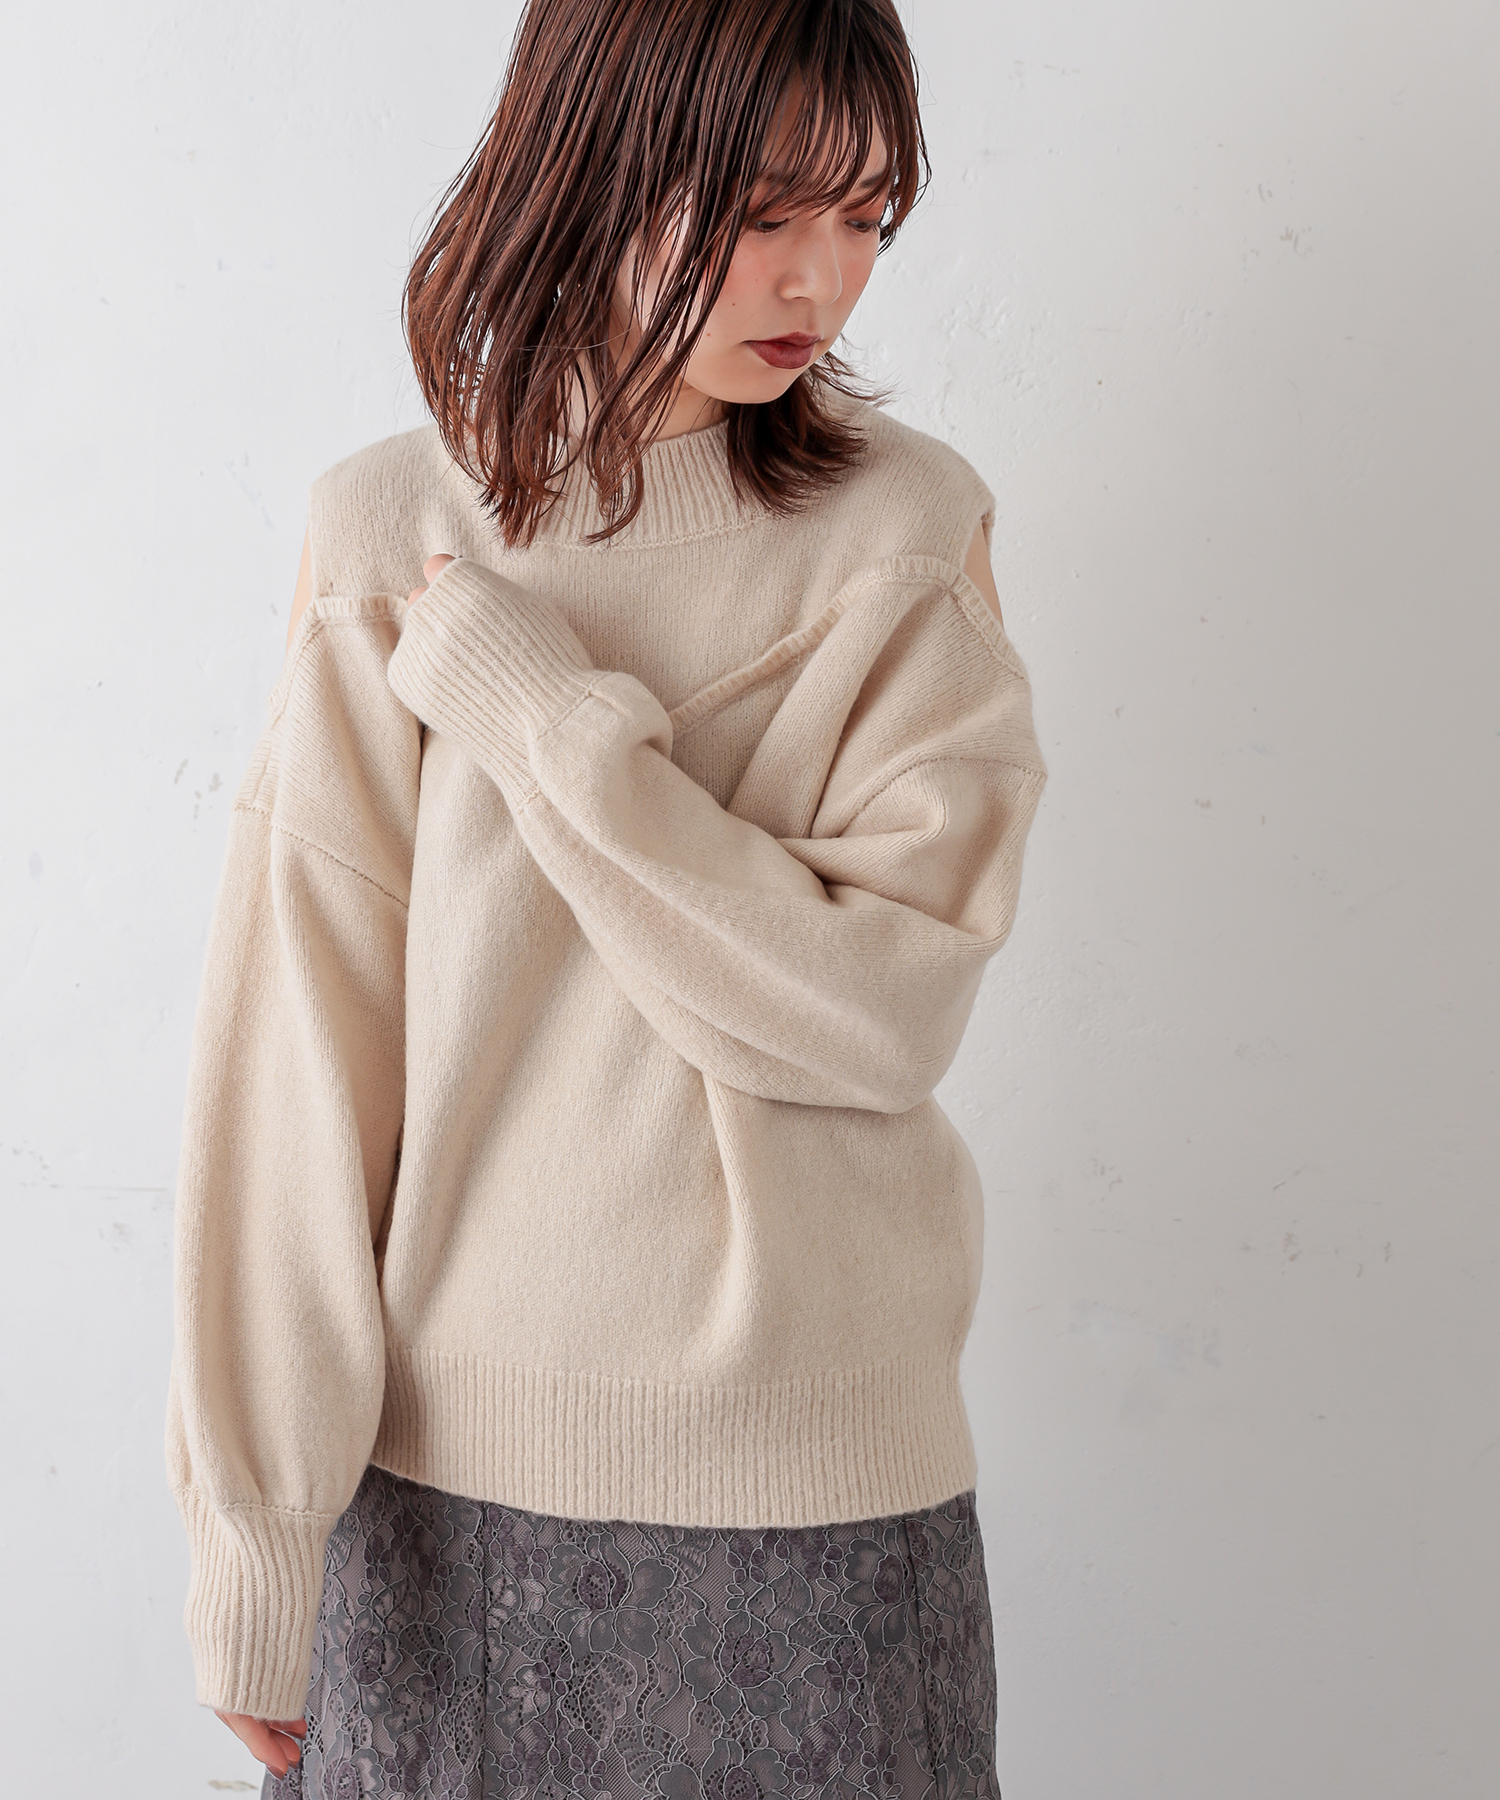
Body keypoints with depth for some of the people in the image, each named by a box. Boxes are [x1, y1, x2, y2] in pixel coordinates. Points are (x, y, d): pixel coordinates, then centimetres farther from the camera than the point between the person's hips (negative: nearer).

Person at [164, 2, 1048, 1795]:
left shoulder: (906, 531, -5)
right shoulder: (387, 538, -4)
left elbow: (885, 1009, -14)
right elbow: (288, 1057, -5)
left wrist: (540, 709, -16)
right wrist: (257, 1541, -5)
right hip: (445, 1465, 1)